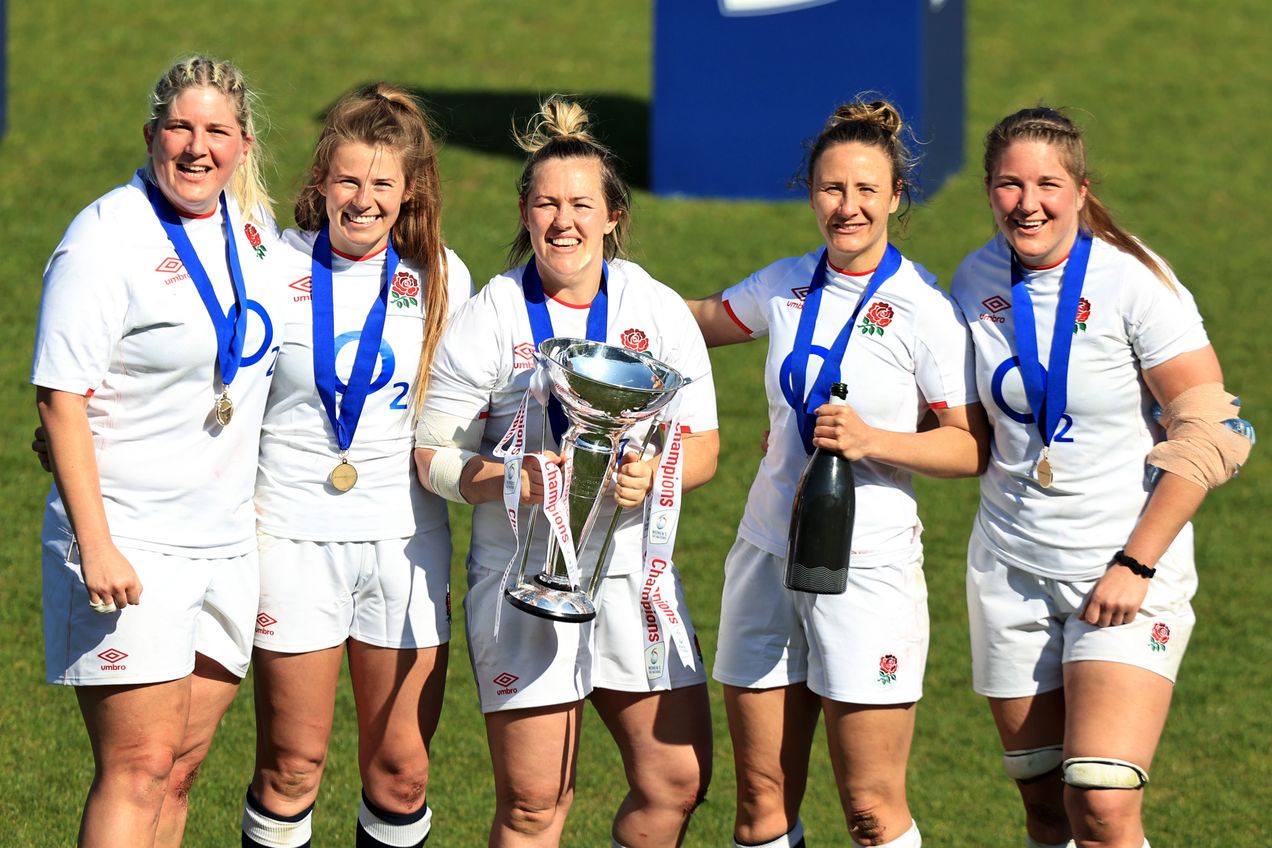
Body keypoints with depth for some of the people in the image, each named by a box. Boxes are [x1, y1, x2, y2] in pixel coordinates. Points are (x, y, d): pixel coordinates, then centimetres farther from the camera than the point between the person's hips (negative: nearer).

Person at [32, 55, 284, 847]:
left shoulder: (252, 230, 9)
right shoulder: (108, 239, -12)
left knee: (180, 768, 7)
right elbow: (60, 397, -15)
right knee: (138, 768, -12)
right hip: (130, 547, -7)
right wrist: (94, 543, -21)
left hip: (227, 541, 7)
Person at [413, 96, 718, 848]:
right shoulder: (490, 320, -2)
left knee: (677, 780, 0)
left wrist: (653, 475, -16)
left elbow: (703, 446, 6)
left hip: (636, 572, 3)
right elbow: (430, 455, -1)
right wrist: (508, 480, -20)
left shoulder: (659, 311, 5)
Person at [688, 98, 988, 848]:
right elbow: (707, 320, 28)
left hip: (870, 568, -5)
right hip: (768, 555, 5)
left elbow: (971, 447, -9)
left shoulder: (923, 308, -9)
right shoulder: (786, 286, 7)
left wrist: (872, 440, -22)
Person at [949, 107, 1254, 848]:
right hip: (1012, 569, 5)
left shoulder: (1132, 282, -13)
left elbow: (1211, 434, -13)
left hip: (1129, 578, -5)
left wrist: (1135, 564, -15)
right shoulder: (978, 281, 2)